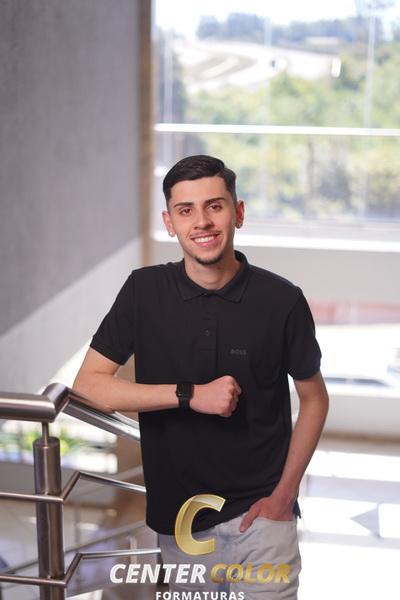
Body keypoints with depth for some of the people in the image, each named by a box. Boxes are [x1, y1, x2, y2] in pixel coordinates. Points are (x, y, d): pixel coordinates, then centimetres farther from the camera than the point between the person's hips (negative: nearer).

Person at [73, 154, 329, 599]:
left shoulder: (281, 300, -11)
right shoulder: (145, 291, -8)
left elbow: (314, 398, 1)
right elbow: (88, 383, -9)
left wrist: (284, 494, -6)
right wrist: (190, 395, -20)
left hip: (259, 512, -1)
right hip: (178, 513, 2)